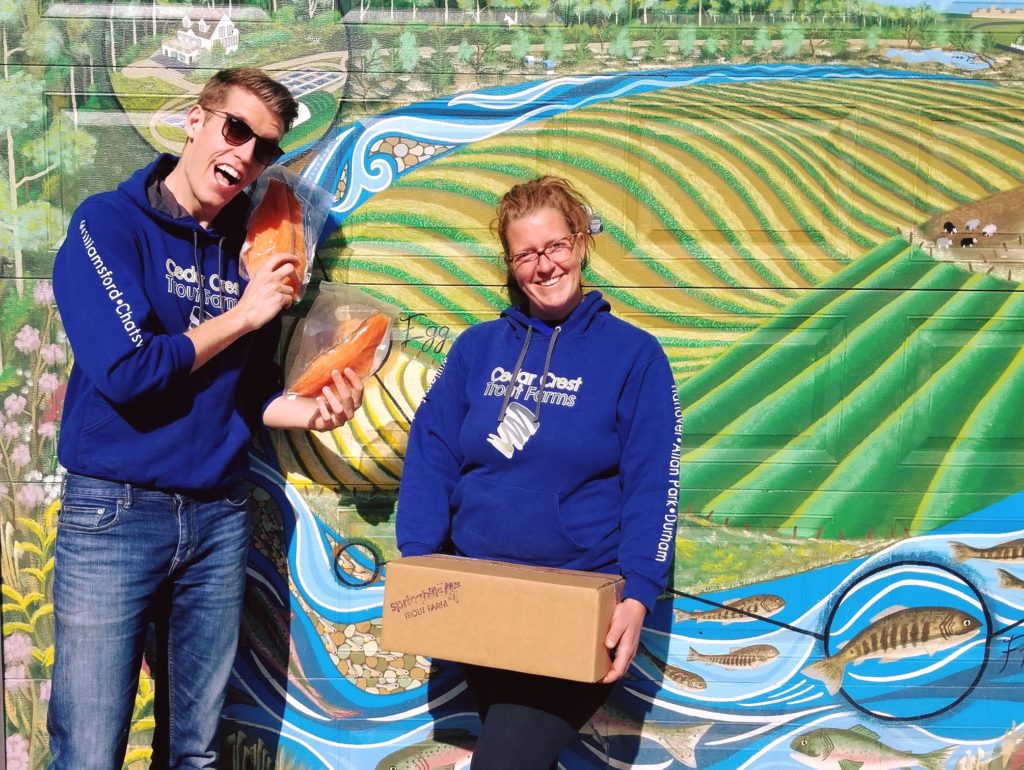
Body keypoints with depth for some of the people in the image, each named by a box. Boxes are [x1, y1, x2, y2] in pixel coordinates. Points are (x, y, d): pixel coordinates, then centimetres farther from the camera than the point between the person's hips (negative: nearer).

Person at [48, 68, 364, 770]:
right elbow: (124, 369, -18)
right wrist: (241, 317, -9)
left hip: (219, 515, 5)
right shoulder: (110, 224, -6)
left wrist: (312, 412, -8)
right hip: (114, 511, -4)